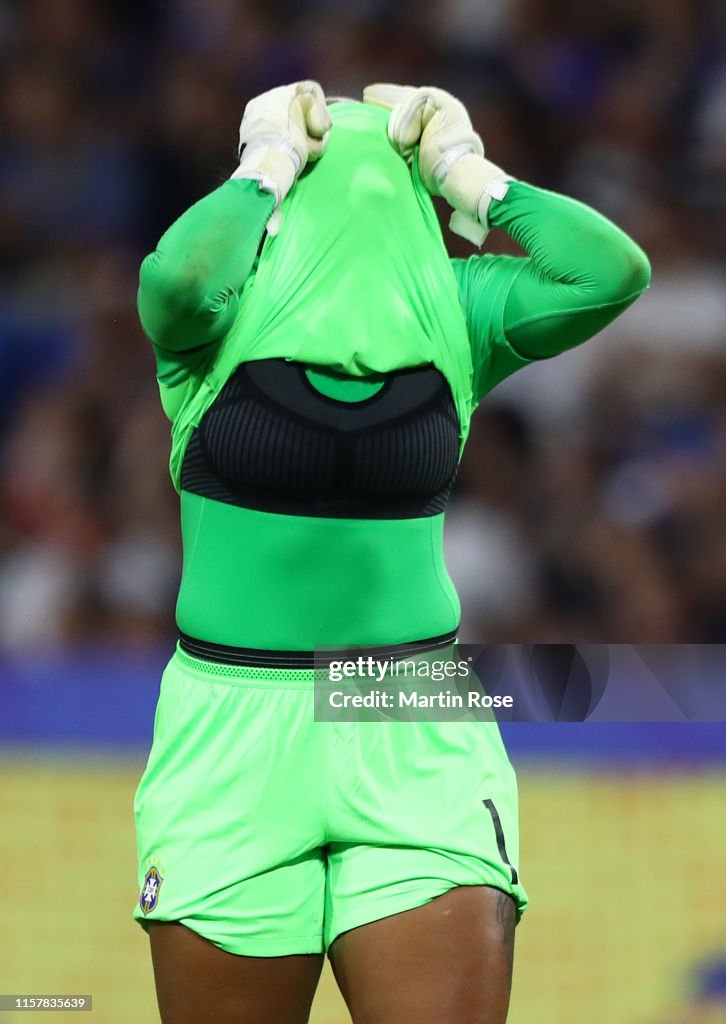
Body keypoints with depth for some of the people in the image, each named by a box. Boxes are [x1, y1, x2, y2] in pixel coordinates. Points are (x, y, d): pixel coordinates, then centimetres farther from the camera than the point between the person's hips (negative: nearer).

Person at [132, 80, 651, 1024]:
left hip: (418, 742, 1)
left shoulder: (455, 316, 3)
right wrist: (268, 164, -10)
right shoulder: (228, 317, -4)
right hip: (232, 730, -1)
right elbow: (178, 275, -28)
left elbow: (611, 271, -13)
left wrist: (462, 168, -4)